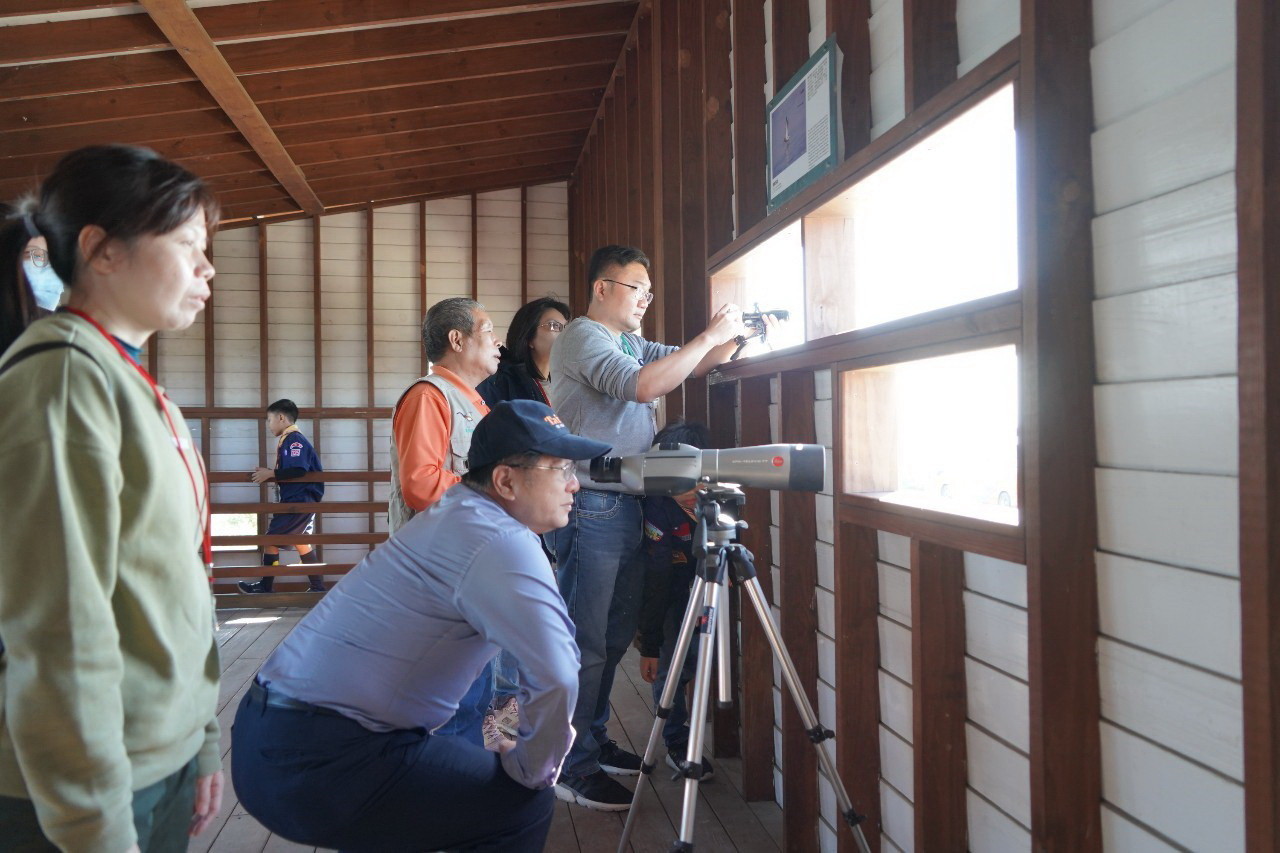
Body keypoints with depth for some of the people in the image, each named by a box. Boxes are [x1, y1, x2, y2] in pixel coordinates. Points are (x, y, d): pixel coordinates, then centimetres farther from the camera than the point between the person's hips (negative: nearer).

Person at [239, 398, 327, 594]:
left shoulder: (294, 440, -14)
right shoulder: (288, 440, 17)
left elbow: (297, 470, -26)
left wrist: (270, 473, -19)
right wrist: (268, 474, 9)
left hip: (297, 502, -10)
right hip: (301, 501, 10)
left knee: (271, 540, -3)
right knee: (301, 543, 11)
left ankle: (265, 587, 7)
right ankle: (317, 587, 13)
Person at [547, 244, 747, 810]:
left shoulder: (632, 343, 19)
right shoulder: (583, 338, -10)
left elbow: (688, 365, 17)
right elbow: (643, 385, -25)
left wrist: (732, 337, -1)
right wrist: (710, 335, -19)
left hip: (626, 506, 10)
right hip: (591, 505, -9)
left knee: (615, 635, 16)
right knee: (585, 642, -5)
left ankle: (593, 742, 28)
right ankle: (571, 768, 4)